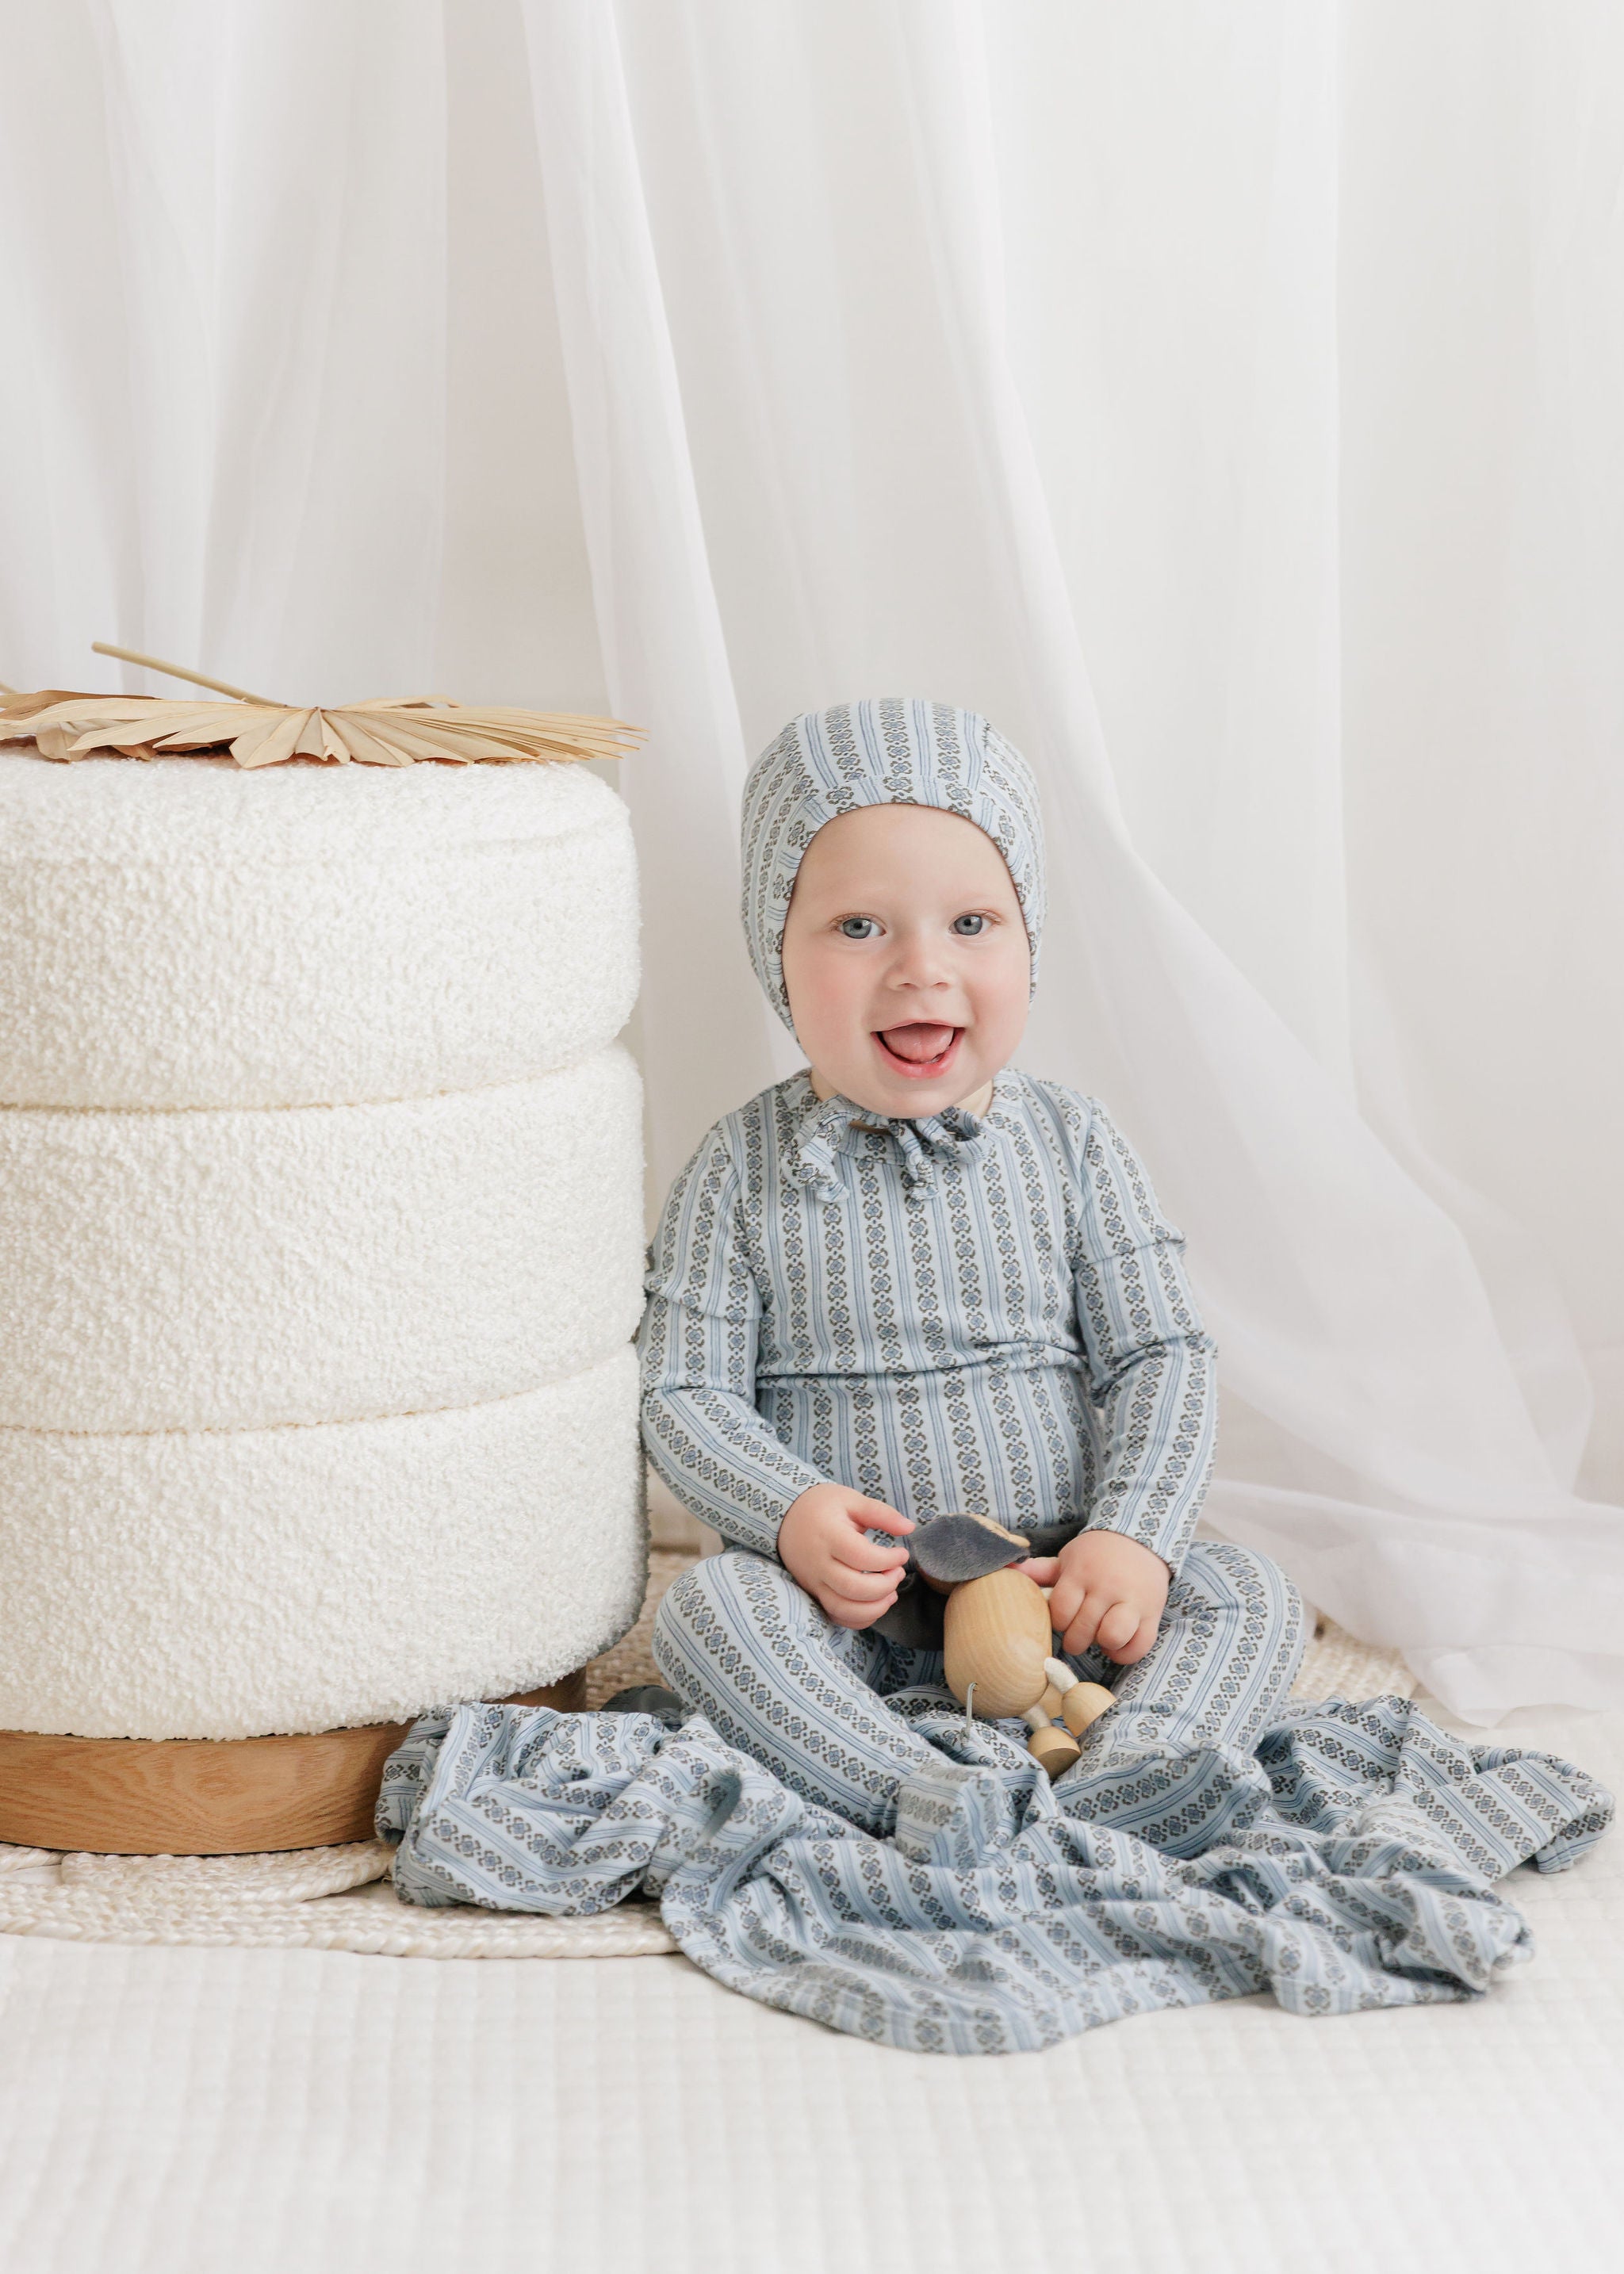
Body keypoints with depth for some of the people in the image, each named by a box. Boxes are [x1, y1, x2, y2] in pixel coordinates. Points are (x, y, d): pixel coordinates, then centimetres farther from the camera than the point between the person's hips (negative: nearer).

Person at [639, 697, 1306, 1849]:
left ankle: (1098, 1806, -42)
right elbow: (685, 1394, -2)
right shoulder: (742, 1170, 0)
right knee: (707, 1608, -29)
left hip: (1061, 1593, 2)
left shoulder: (1071, 1141, 4)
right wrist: (791, 1512, -21)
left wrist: (1133, 1536, -14)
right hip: (847, 1609, -1)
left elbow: (1162, 1355, 2)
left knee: (1250, 1596, -20)